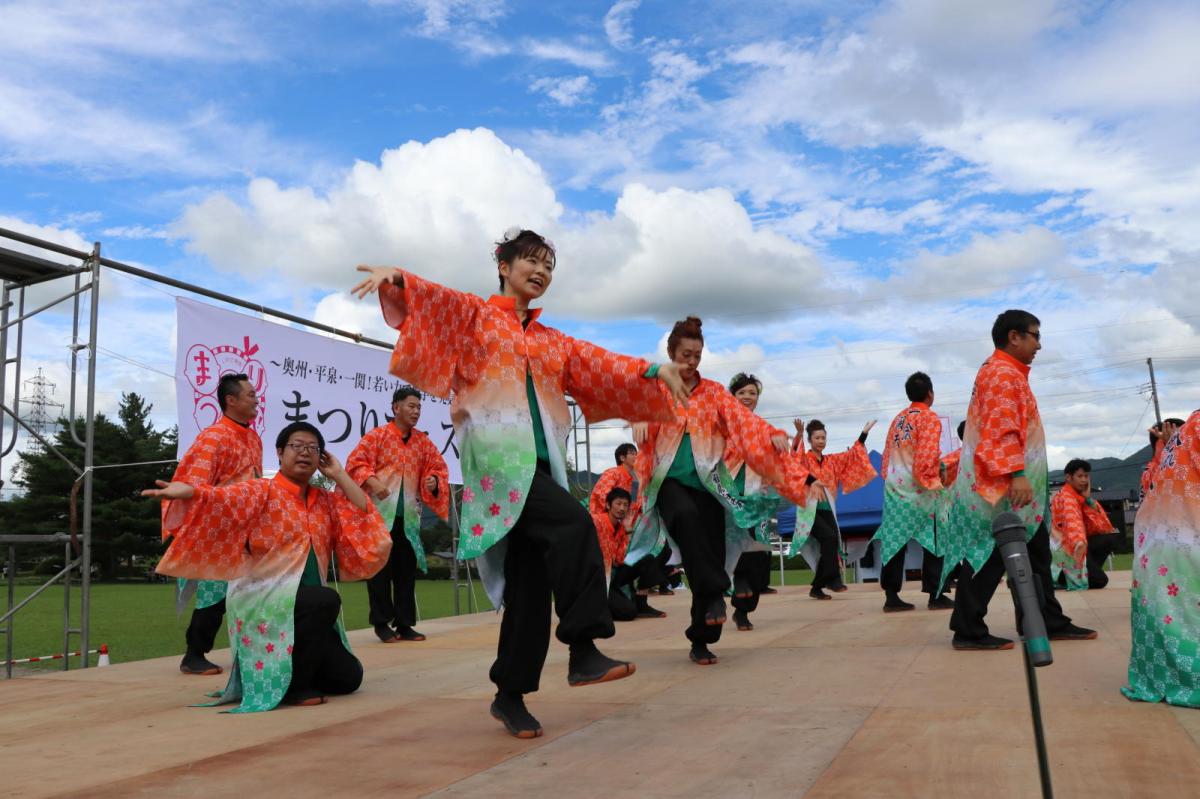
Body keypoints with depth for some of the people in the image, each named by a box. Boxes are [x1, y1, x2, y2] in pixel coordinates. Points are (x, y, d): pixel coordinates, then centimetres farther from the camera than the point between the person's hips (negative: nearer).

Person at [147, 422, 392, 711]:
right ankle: (293, 683, -14)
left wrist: (340, 476, 0)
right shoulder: (260, 493, -5)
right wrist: (187, 491, -46)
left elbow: (366, 522, -1)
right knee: (326, 600, -35)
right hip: (264, 600, -6)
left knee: (348, 677, -1)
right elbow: (224, 498, -25)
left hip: (311, 606, 6)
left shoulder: (328, 500, 11)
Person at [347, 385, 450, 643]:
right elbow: (356, 462, -7)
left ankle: (404, 624, 15)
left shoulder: (423, 441, 10)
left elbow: (439, 467, 14)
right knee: (380, 569, 0)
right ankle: (382, 623, 11)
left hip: (409, 516, 4)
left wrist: (434, 481, -7)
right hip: (380, 514, -4)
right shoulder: (377, 435, -3)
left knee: (407, 570, 7)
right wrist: (371, 481, -23)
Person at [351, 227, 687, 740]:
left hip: (541, 460, 6)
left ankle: (511, 695, 12)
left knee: (530, 581, 2)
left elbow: (601, 365, 11)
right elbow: (431, 301, -9)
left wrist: (652, 371, -4)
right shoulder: (475, 315, 9)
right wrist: (397, 280, -30)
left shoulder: (553, 342, 24)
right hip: (495, 454, -6)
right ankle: (583, 650, -24)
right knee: (573, 523, -28)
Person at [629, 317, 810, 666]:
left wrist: (772, 435, -22)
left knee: (712, 552, -3)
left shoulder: (714, 393, 11)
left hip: (707, 483, 2)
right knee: (686, 516, -36)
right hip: (669, 480, -2)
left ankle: (701, 641, 9)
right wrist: (639, 421, -36)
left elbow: (743, 419, -3)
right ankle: (715, 593, -29)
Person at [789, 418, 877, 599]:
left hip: (827, 510, 5)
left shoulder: (832, 461, 16)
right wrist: (799, 435, -37)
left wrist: (864, 432, 13)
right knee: (829, 537, -27)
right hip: (810, 510, -5)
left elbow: (851, 455, 20)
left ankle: (816, 588, 10)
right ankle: (833, 579, -20)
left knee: (828, 547, -4)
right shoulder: (804, 459, 0)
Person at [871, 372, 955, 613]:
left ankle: (891, 596, 4)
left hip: (894, 487, 7)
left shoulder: (898, 419, 15)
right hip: (920, 489, -7)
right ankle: (935, 595, 2)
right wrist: (931, 480, -7)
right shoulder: (929, 417, -6)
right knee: (933, 540, 1)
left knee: (895, 540, 4)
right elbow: (927, 455, -17)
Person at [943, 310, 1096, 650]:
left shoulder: (1008, 373, 21)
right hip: (1000, 485, -11)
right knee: (990, 555, -6)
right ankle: (968, 630, -1)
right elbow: (1001, 429, -23)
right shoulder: (1002, 373, -13)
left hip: (1006, 483, 11)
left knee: (1034, 554, 15)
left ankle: (1049, 622, 23)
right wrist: (1017, 474, -29)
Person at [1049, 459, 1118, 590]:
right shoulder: (1066, 496, -14)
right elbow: (1073, 520, -36)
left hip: (1074, 544, 9)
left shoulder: (1080, 495, 13)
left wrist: (1088, 499, -6)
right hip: (1065, 547, -9)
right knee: (1100, 580, -15)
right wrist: (1079, 542, -54)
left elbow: (1103, 526, 4)